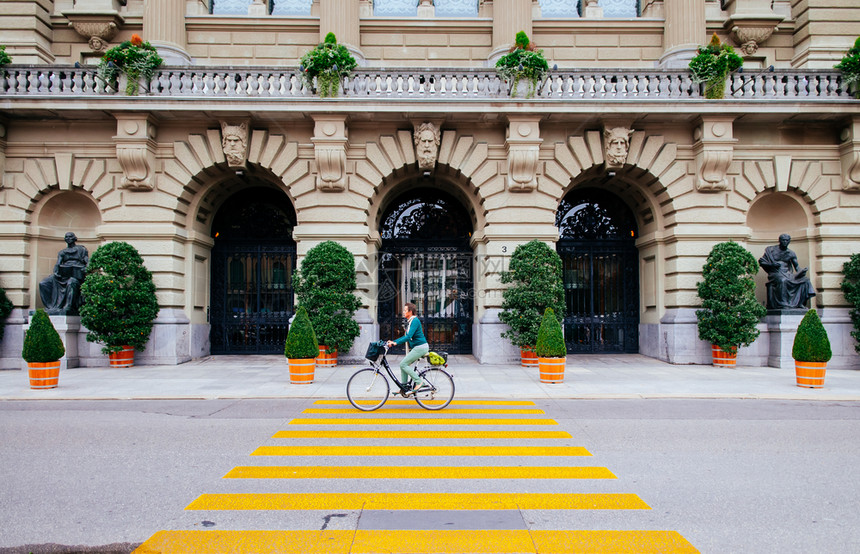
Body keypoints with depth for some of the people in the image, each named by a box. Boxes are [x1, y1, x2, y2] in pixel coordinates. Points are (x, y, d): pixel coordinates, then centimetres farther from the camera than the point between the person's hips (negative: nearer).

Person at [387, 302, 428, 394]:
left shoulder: (415, 321, -15)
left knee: (403, 364, -11)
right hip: (416, 347, 10)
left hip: (420, 347, -10)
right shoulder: (409, 321, 16)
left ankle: (419, 381, -6)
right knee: (404, 364, 8)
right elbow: (406, 336, 21)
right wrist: (393, 341, 14)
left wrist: (396, 342, -28)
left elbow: (409, 336, -25)